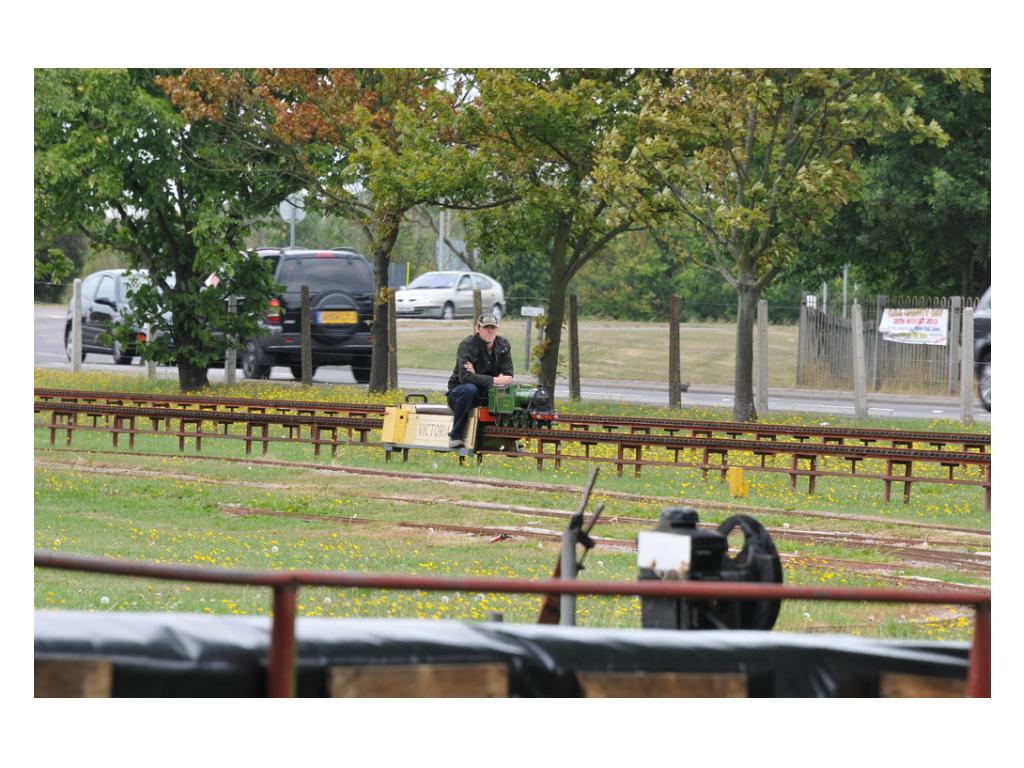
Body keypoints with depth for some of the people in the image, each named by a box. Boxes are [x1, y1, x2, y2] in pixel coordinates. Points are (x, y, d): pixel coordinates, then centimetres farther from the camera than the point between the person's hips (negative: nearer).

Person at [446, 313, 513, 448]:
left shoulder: (503, 345, 0)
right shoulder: (467, 345, -16)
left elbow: (507, 376, -8)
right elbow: (465, 377, -30)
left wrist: (477, 375, -23)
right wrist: (494, 380, -36)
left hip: (488, 394, 4)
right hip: (458, 393, -4)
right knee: (469, 389, -39)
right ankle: (455, 436, -27)